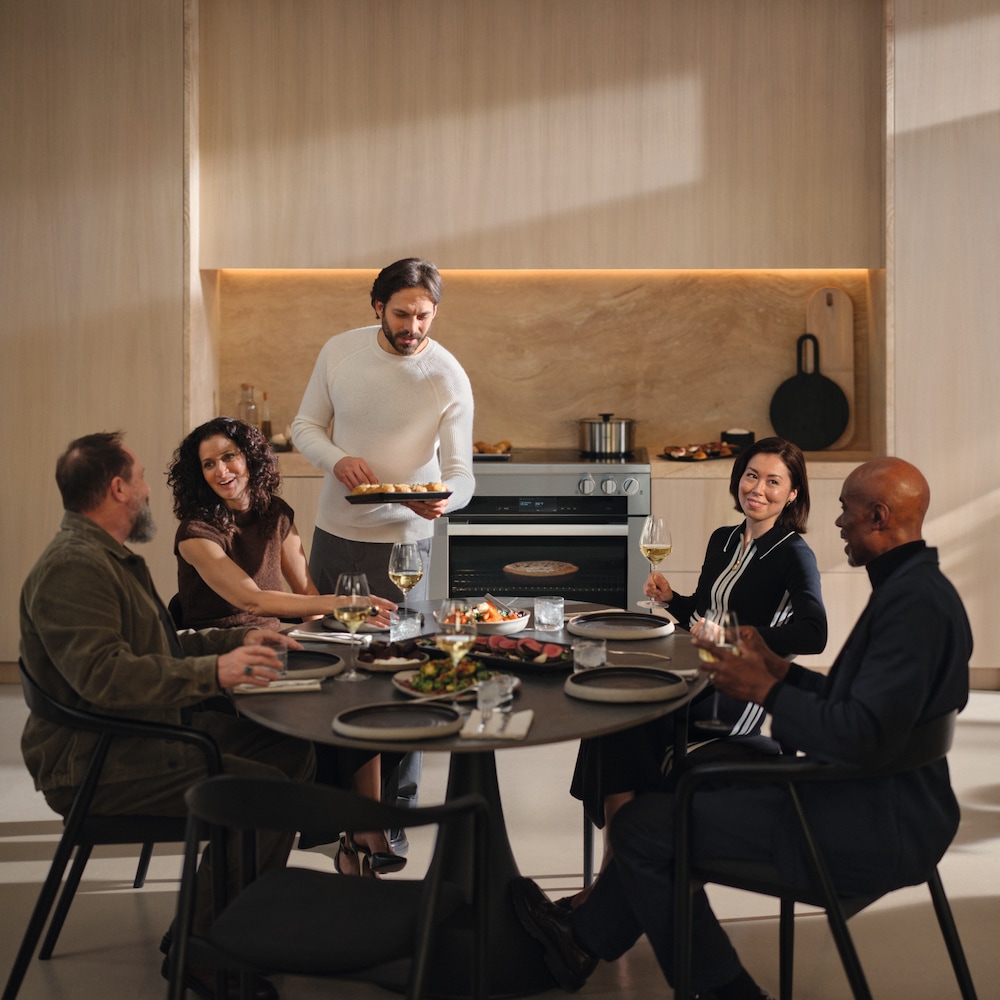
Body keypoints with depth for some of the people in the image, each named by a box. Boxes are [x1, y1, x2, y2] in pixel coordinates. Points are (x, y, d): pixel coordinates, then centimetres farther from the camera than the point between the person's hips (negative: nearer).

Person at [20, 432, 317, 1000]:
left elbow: (163, 650, 28)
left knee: (292, 750, 0)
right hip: (95, 765, -11)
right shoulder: (72, 568, -17)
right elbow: (102, 673, -31)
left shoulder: (113, 559, 21)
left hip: (147, 734, 11)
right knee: (266, 791, -24)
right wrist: (215, 671, -34)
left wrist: (239, 639, 16)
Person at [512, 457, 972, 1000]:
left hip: (871, 830, -11)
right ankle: (589, 935, 30)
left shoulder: (915, 602, -23)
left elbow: (866, 734, -30)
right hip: (880, 801, 11)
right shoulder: (917, 586, 10)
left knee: (642, 825, -6)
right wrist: (782, 671, 11)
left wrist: (767, 692, -17)